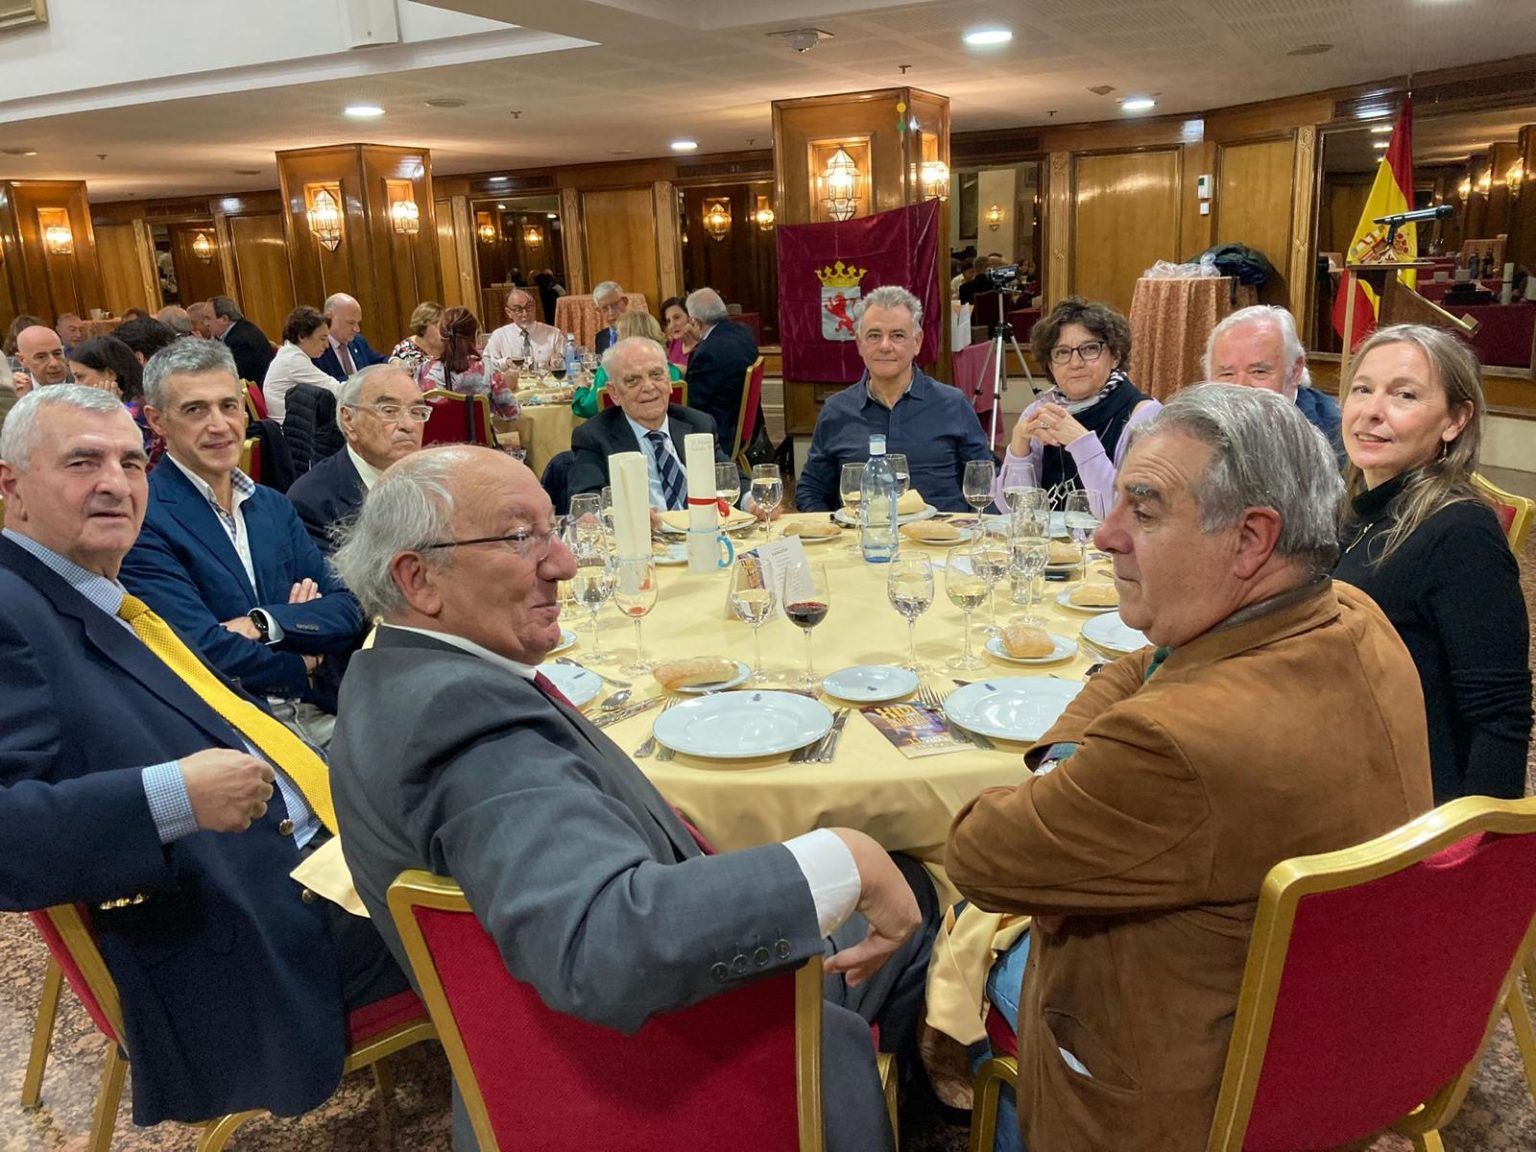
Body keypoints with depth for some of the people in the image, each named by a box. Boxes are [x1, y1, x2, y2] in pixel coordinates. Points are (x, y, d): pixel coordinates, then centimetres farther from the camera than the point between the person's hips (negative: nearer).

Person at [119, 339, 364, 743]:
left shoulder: (275, 506, 14)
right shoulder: (141, 519, -7)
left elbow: (348, 612, 4)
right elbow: (203, 650, -16)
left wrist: (263, 623, -13)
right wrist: (304, 666, -2)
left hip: (321, 716, 6)